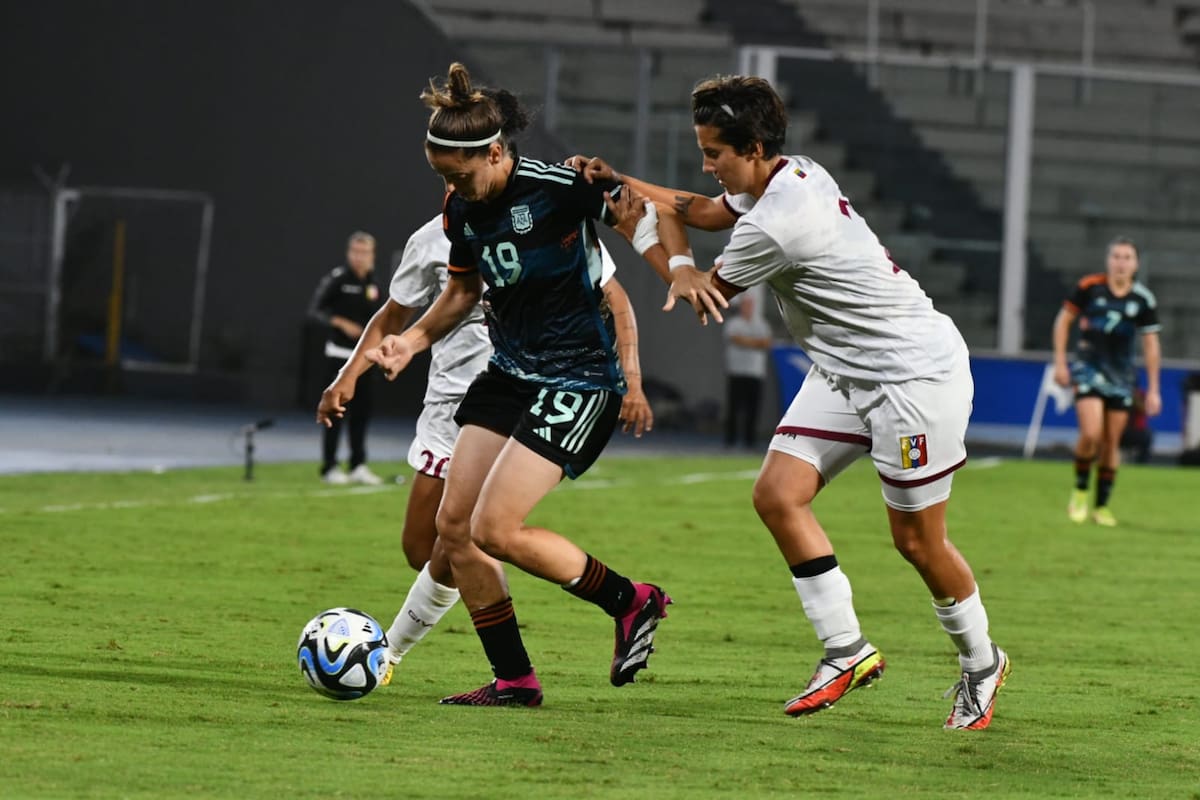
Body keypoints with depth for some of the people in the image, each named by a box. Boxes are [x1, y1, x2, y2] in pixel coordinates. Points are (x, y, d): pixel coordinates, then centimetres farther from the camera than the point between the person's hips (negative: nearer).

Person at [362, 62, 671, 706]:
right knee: (453, 523, 1)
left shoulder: (557, 187, -19)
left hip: (578, 381, -8)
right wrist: (413, 339, 5)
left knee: (495, 529, -15)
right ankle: (513, 680, 10)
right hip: (508, 374, 8)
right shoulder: (461, 208, 2)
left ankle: (632, 602, 4)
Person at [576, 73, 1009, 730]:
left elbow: (705, 298, -8)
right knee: (778, 495, -3)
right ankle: (846, 651, 2)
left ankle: (980, 663, 21)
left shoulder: (776, 223, -27)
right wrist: (623, 183, 13)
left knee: (917, 540, -1)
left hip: (915, 372, -10)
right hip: (844, 371, 10)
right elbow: (708, 211, 21)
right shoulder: (795, 174, 1)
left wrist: (666, 233, 5)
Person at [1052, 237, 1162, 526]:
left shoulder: (1144, 299, -2)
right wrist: (1060, 361, 0)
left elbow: (1151, 344, 5)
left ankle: (1102, 505, 16)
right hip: (1089, 369, -2)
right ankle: (1080, 489, 6)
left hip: (1121, 376, 2)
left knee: (1111, 442, 4)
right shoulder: (1089, 287, -7)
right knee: (1091, 434, -18)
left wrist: (1153, 389, 4)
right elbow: (1064, 320, 5)